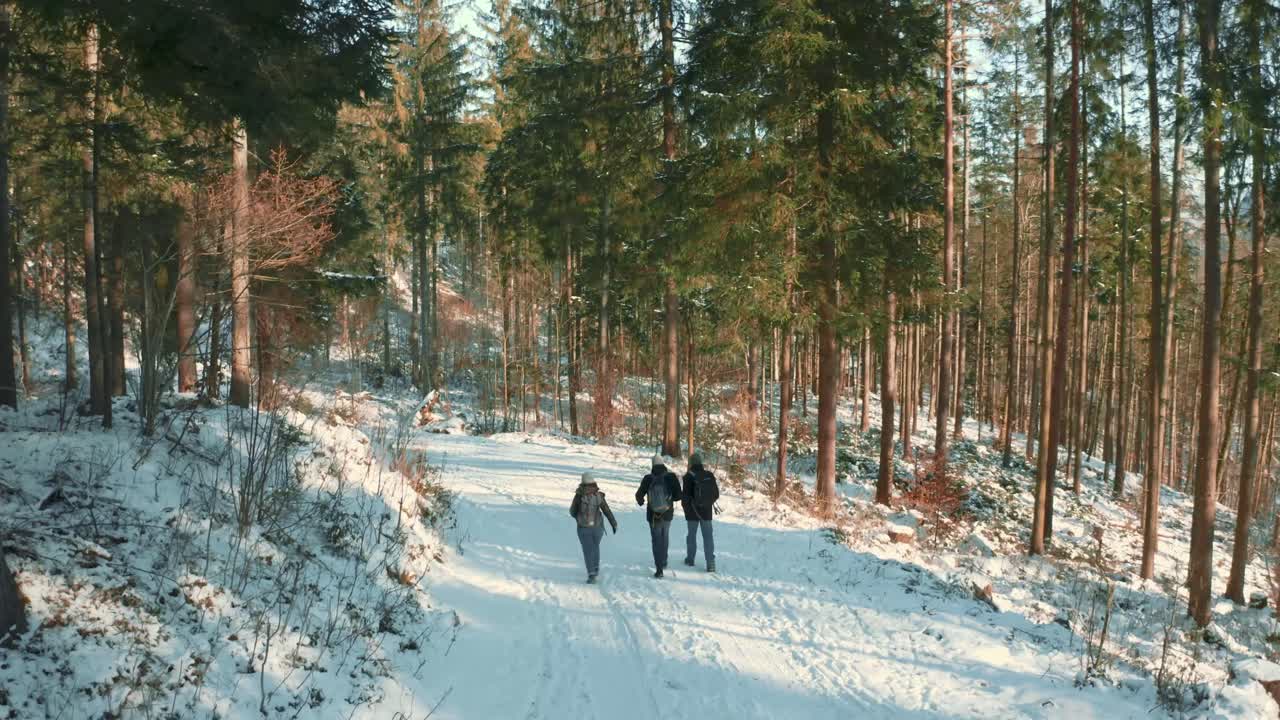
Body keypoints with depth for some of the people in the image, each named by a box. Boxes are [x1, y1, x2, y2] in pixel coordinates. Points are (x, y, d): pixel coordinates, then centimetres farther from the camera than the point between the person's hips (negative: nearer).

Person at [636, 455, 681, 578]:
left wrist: (641, 501, 19)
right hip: (668, 514, 1)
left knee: (656, 541, 8)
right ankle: (663, 561, 37)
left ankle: (659, 569, 1)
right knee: (665, 537, 26)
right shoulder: (671, 477, -13)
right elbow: (678, 495, -12)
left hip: (653, 515, -1)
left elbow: (639, 495, -4)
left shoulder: (648, 479, -13)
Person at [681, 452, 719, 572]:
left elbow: (686, 495, -14)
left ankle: (690, 559, 27)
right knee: (708, 536, 3)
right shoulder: (709, 475, -3)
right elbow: (716, 494, 3)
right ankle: (710, 562, -7)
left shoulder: (689, 476, -14)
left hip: (693, 511, -2)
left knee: (692, 534, 15)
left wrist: (684, 504, 5)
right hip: (707, 511, 2)